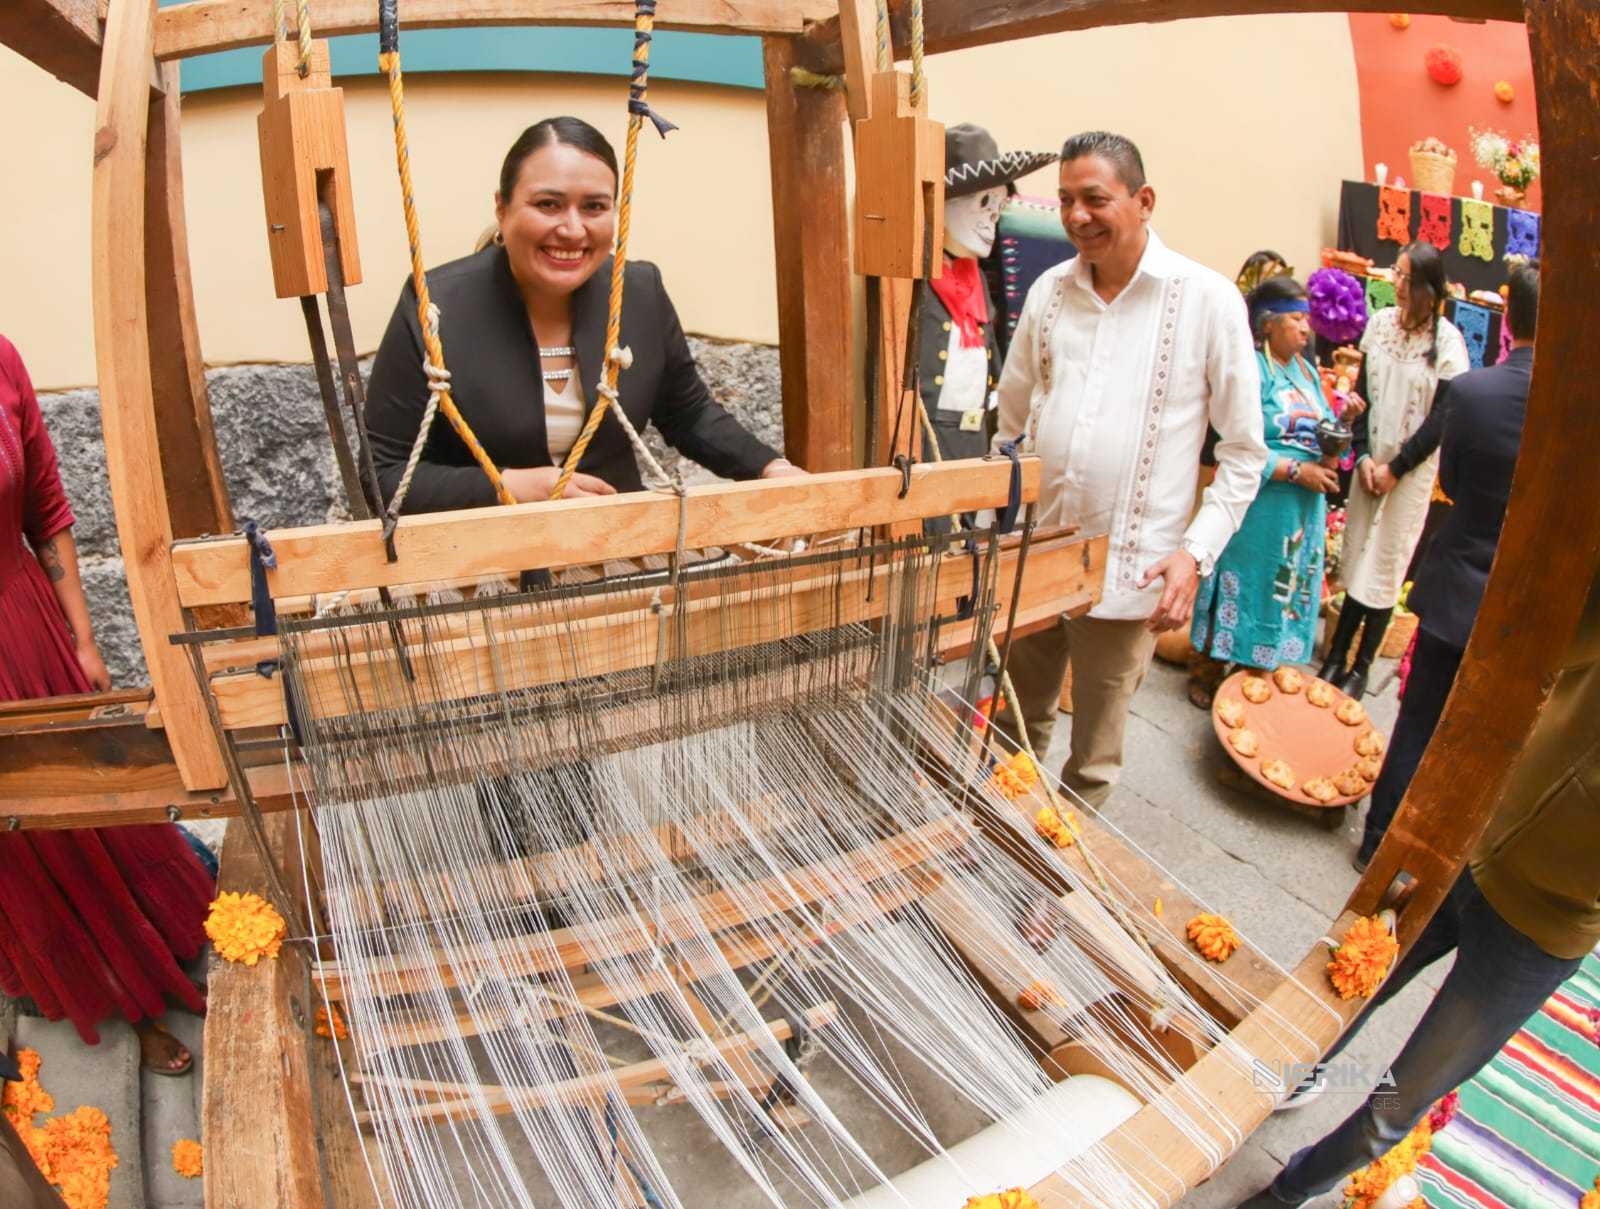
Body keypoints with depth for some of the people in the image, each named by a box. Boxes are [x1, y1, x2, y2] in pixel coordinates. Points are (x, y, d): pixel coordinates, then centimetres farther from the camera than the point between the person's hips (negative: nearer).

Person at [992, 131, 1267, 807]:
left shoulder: (1208, 299, -6)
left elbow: (1245, 452, -3)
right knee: (1017, 727, 20)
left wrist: (1196, 552, -13)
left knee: (1093, 758, 11)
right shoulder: (1050, 290, 5)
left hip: (1129, 573, -4)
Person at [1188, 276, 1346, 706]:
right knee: (1243, 587, 1)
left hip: (1303, 507, 8)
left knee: (1289, 590, 12)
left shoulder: (1306, 369, 13)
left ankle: (1260, 671, 25)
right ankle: (1206, 674, 16)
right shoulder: (1250, 368, -12)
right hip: (1258, 507, -8)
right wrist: (1295, 470, -20)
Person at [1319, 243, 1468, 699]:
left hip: (1413, 468, -3)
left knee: (1387, 564, 2)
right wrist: (1363, 455, -3)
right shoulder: (1380, 322, 0)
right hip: (1371, 459, 3)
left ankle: (1361, 667, 13)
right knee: (1357, 556, 8)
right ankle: (1336, 655, 17)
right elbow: (1362, 393, 5)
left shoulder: (1447, 341, -12)